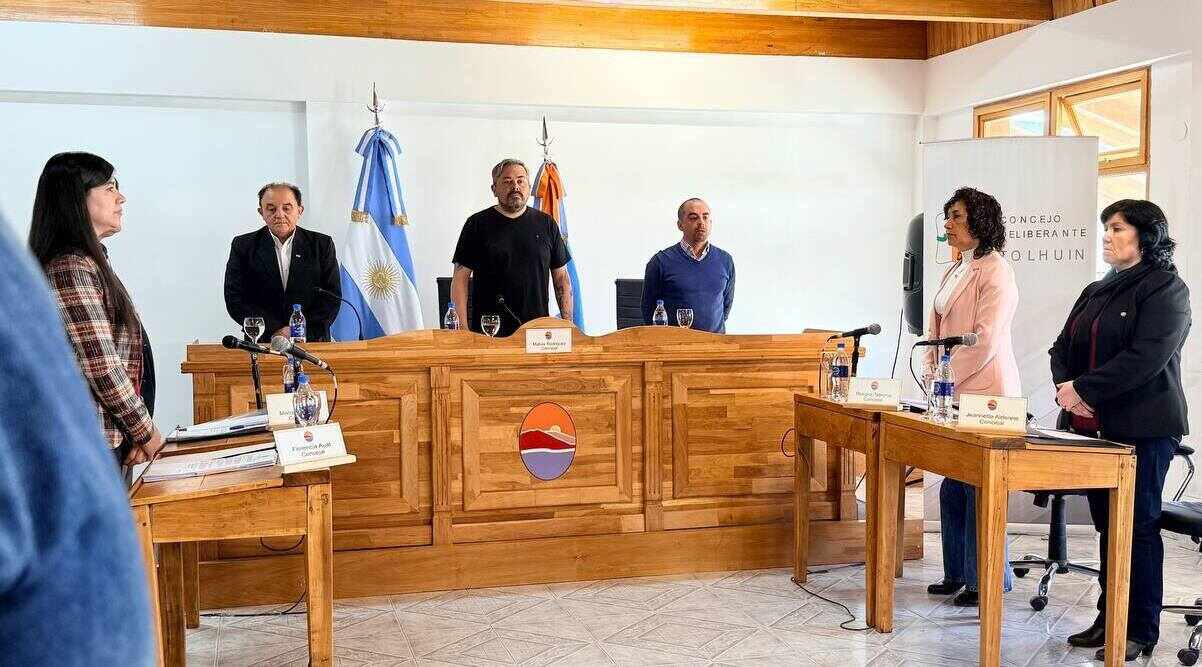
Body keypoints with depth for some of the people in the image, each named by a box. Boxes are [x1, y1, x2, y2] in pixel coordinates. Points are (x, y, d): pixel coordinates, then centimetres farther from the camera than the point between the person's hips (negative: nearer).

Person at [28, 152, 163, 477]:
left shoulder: (90, 262, 15)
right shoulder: (70, 268, -15)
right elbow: (100, 366, -19)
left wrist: (134, 432, 7)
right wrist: (145, 429, -9)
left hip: (109, 437, 9)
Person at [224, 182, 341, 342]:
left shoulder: (322, 244, 8)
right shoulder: (243, 246, 7)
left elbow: (332, 297, 4)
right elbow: (235, 300, 1)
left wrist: (305, 331, -9)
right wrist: (275, 330, -10)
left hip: (312, 342, -1)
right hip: (262, 344, 1)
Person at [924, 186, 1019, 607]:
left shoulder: (995, 270, -10)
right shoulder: (954, 272, 18)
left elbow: (985, 339, -17)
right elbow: (936, 330, 20)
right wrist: (932, 373, 7)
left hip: (986, 396, -9)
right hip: (954, 396, 9)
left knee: (979, 490, -3)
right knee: (953, 488, 12)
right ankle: (959, 574, 22)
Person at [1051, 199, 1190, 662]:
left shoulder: (1166, 289, -6)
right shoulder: (1096, 292, 18)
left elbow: (1145, 357, -18)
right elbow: (1062, 347, 15)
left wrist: (1083, 389, -18)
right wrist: (1064, 387, -6)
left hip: (1141, 428, -7)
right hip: (1094, 428, 7)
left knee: (1139, 528, -1)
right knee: (1108, 527, 11)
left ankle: (1140, 633, 8)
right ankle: (1109, 619, 20)